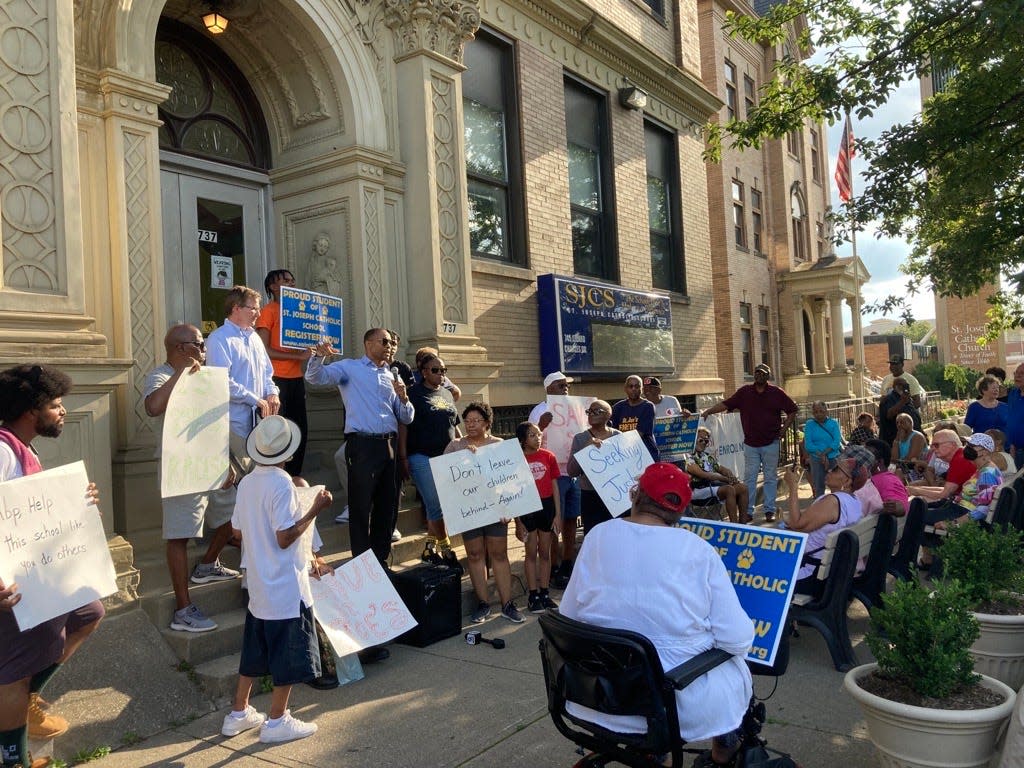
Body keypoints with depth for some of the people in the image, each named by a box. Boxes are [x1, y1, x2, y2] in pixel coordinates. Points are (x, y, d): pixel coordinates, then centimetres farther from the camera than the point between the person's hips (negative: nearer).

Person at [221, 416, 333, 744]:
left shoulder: (247, 482, 3)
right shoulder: (282, 485, -21)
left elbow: (238, 531, 11)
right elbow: (285, 538, -22)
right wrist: (314, 510, -16)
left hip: (258, 584, 8)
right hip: (286, 587, -8)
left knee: (256, 651, 20)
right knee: (289, 657, 5)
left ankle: (239, 713, 30)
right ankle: (277, 721, 15)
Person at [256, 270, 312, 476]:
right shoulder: (268, 311, -5)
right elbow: (264, 350, -13)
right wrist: (298, 356, -16)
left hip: (296, 378, 7)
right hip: (277, 379, -7)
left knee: (300, 429, 10)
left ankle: (294, 476, 21)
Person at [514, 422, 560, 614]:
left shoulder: (548, 456, 1)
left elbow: (554, 487, 5)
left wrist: (557, 514, 2)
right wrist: (517, 521, -3)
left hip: (547, 506, 3)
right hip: (527, 508, -2)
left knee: (545, 552, 11)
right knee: (531, 552, 5)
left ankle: (544, 593, 21)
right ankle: (533, 596, 14)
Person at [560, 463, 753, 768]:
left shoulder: (597, 537, -7)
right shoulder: (699, 551, -12)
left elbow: (568, 617, -1)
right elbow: (739, 639, -12)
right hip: (678, 702, -2)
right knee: (736, 668, 27)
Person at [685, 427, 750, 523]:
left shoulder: (709, 455, 23)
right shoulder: (690, 458, -7)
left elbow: (721, 468, 21)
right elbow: (703, 474, -17)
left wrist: (732, 476, -4)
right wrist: (725, 479, -20)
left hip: (714, 484, 9)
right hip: (700, 489, -9)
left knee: (742, 488, -10)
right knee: (729, 489, -31)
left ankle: (743, 521, -13)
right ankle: (733, 522, -33)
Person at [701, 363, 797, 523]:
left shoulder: (777, 393, 2)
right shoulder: (744, 392, 4)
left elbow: (792, 410, 9)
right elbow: (726, 404, 0)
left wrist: (783, 429, 2)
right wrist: (708, 411, -12)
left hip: (771, 443, 0)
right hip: (750, 444, 1)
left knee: (771, 478, 6)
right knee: (749, 478, 2)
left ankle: (769, 510, 13)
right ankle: (747, 511, 7)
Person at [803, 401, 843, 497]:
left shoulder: (833, 423, 4)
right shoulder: (809, 424, 3)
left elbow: (837, 442, -5)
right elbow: (808, 445, -5)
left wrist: (824, 453, -18)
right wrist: (821, 455, -17)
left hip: (833, 458, 0)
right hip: (816, 459, 0)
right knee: (818, 487, 1)